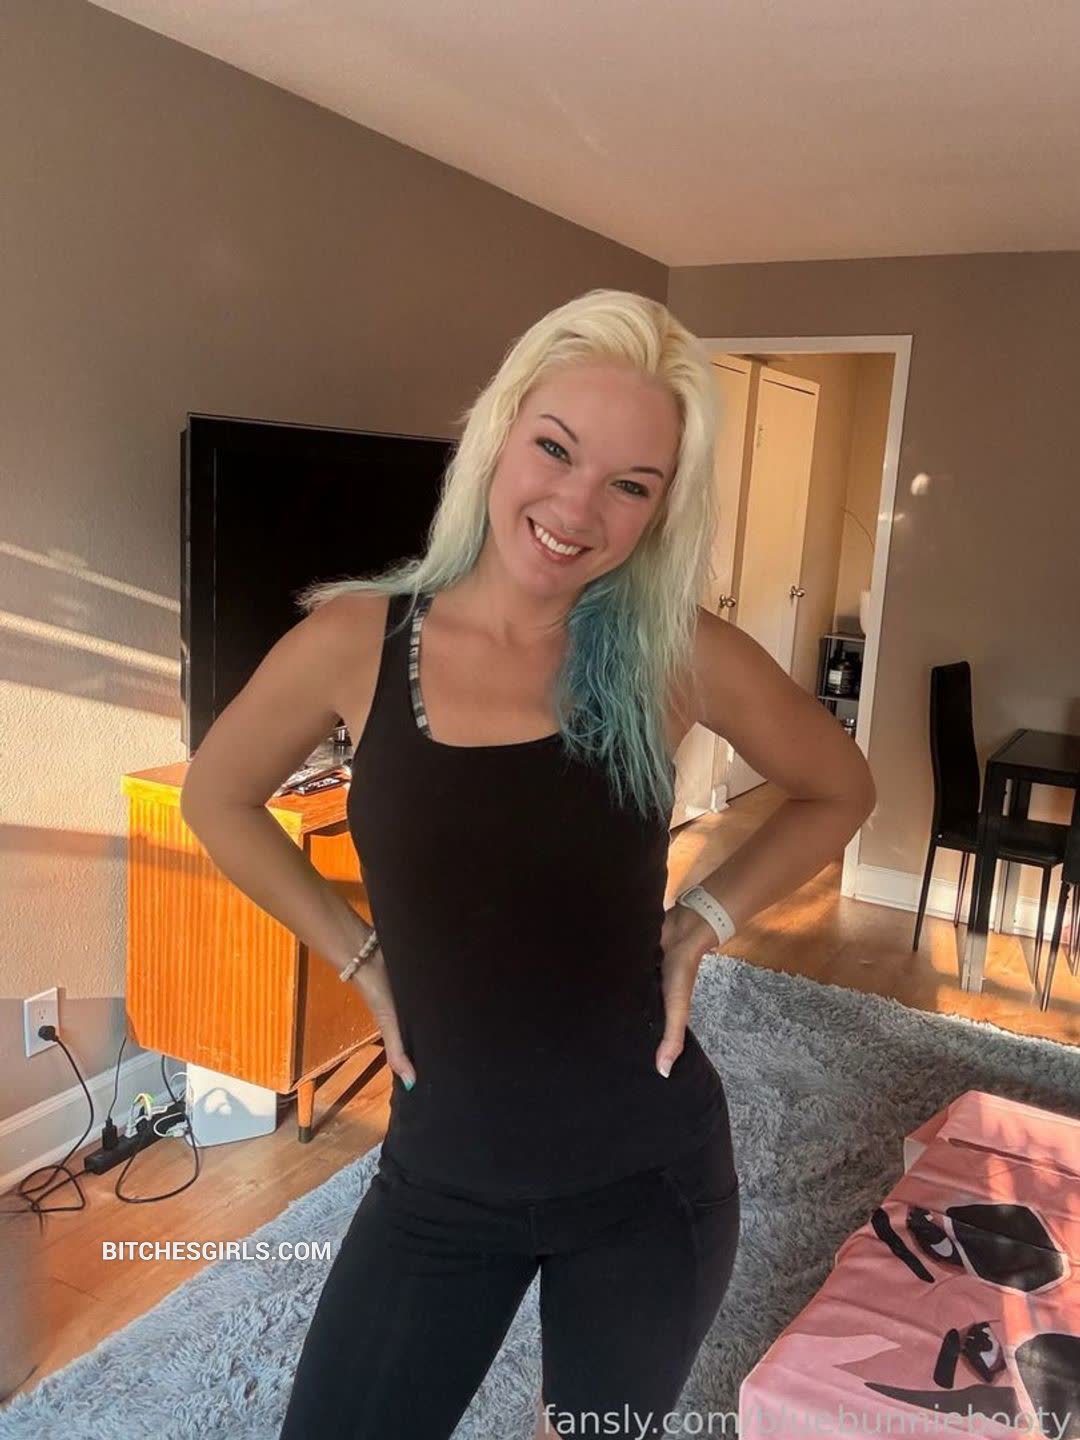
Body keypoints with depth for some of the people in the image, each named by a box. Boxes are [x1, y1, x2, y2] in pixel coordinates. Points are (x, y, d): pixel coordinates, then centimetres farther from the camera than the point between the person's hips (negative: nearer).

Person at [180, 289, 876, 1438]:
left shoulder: (681, 657, -13)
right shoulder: (353, 641, -12)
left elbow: (838, 792, 5)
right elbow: (216, 799, 6)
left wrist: (703, 922, -5)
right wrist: (357, 954, -1)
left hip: (648, 1176, 0)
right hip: (440, 1177, 1)